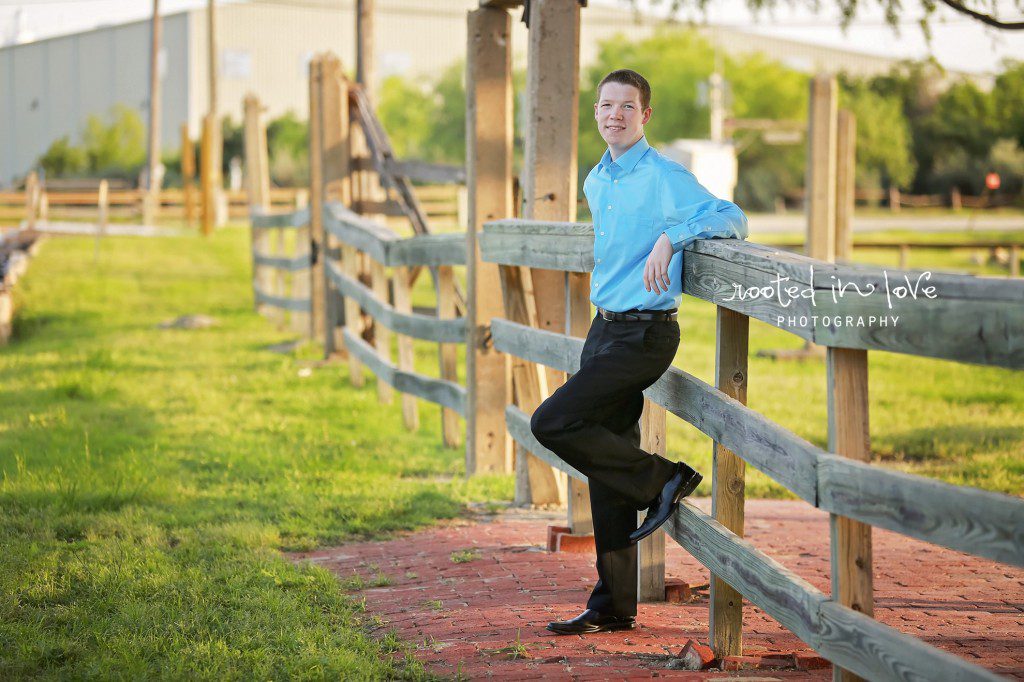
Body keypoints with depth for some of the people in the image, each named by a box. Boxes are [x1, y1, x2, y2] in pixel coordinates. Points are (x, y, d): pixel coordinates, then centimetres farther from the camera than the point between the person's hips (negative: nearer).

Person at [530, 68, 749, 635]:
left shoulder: (664, 177, -11)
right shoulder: (595, 182, 14)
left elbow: (731, 217, -22)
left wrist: (670, 238, -32)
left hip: (644, 333, -8)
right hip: (604, 328, 8)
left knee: (552, 423, -20)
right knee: (608, 475, 9)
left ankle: (663, 480, -5)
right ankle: (614, 605, 15)